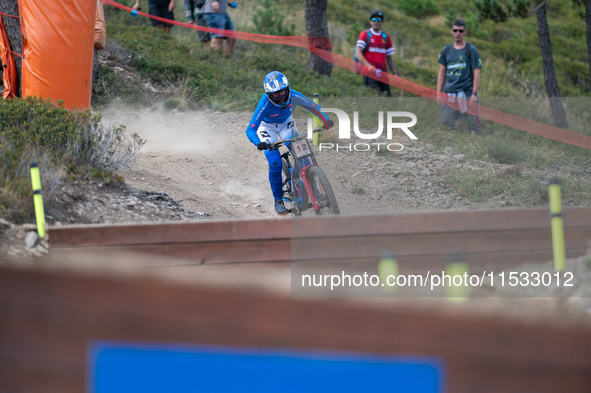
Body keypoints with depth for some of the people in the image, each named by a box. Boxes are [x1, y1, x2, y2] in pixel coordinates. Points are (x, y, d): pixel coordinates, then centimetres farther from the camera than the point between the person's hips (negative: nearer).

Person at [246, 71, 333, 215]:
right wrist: (259, 143, -59)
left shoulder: (293, 96, -31)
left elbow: (314, 107, -19)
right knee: (275, 164, -17)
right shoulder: (265, 104, -38)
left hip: (285, 123, 3)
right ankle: (278, 200, 2)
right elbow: (250, 130, -40)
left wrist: (326, 120, -36)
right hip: (267, 126, -3)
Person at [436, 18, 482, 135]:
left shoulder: (471, 50, 2)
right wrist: (439, 93, 9)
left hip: (467, 92, -3)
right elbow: (442, 72, 17)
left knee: (473, 123, -7)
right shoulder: (446, 50, 12)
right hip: (449, 93, 3)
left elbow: (476, 73, -1)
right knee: (446, 121, -4)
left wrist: (474, 94, -10)